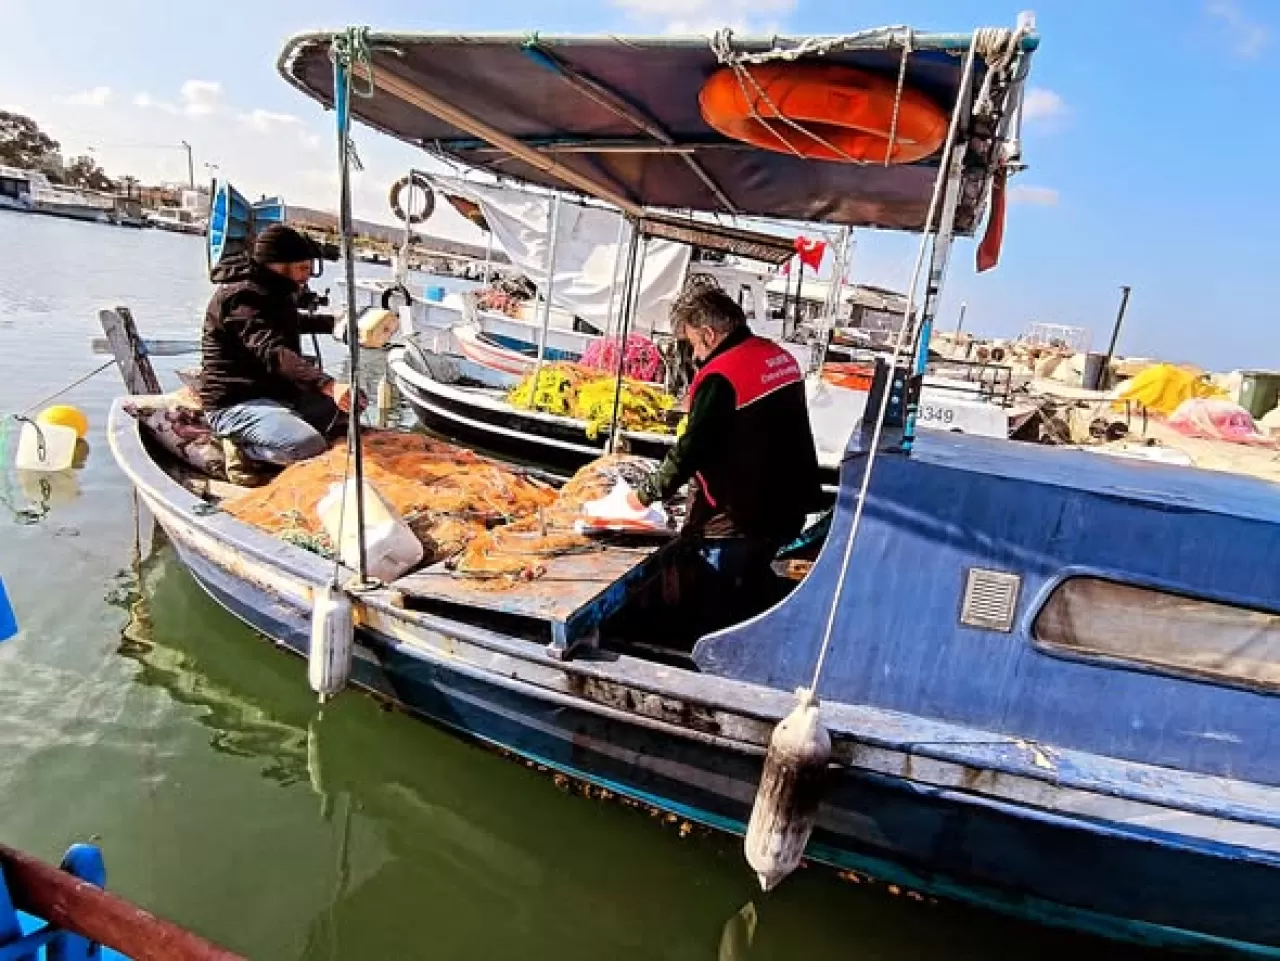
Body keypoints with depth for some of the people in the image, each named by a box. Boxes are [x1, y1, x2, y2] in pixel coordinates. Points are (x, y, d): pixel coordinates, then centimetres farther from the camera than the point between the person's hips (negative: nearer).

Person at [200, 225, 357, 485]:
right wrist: (328, 385, -49)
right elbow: (274, 353, -37)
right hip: (235, 404, -11)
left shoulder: (274, 292, 11)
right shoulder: (240, 297, -20)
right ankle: (242, 449, -5)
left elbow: (293, 322, 37)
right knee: (310, 445, -32)